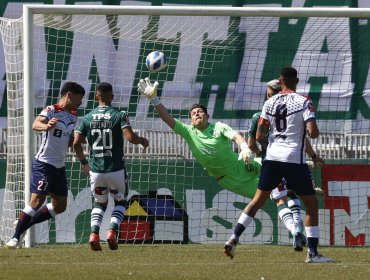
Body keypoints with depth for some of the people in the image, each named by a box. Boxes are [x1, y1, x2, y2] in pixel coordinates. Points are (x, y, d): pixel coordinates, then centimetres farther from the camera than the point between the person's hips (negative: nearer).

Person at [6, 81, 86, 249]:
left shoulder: (73, 117, 12)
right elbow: (35, 125, -33)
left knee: (59, 206, 9)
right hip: (44, 164, -8)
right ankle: (16, 237, -8)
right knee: (37, 200, -16)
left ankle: (24, 224, 21)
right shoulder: (51, 111, -12)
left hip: (59, 166, 8)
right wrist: (46, 126, -54)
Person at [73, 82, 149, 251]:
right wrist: (143, 141, 2)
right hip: (116, 169, -2)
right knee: (120, 201, 19)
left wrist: (84, 163, 16)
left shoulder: (88, 118, 2)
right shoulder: (119, 116, -7)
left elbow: (76, 143, 1)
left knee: (100, 203, 22)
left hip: (95, 170, 2)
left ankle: (94, 234, -2)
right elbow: (130, 137, -19)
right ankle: (112, 231, -4)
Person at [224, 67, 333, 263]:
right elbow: (313, 133, -16)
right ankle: (312, 253, 1)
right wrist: (314, 132, 7)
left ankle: (233, 239, 6)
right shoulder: (303, 102, -7)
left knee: (257, 201, 15)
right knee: (312, 205, 7)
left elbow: (259, 136, 2)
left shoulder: (270, 103, 5)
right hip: (295, 159, -4)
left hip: (272, 158, 4)